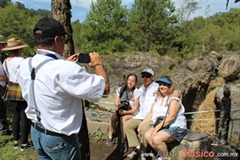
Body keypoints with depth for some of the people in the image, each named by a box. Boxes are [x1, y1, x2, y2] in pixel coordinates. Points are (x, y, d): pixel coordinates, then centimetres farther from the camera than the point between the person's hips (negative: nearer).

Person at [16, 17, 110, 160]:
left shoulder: (25, 65, -5)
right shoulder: (65, 70, -31)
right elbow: (104, 87, -26)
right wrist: (98, 64, -9)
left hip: (36, 132, 8)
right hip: (59, 138, -7)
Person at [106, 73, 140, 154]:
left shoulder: (136, 92, -11)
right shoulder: (121, 89, 1)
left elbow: (135, 108, -12)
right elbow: (116, 102, 4)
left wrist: (125, 112, -22)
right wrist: (120, 104, -18)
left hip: (132, 113, -4)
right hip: (121, 110, 4)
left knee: (123, 118, -33)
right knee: (112, 118, -25)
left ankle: (123, 142, -22)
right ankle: (110, 137, -9)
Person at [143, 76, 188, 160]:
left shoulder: (174, 99, -12)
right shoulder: (158, 98, 11)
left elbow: (171, 117, -22)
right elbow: (151, 113, 9)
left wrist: (157, 127, -25)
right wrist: (141, 124, 0)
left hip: (176, 127, -7)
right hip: (161, 125, 7)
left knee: (156, 139, -28)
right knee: (147, 135, -16)